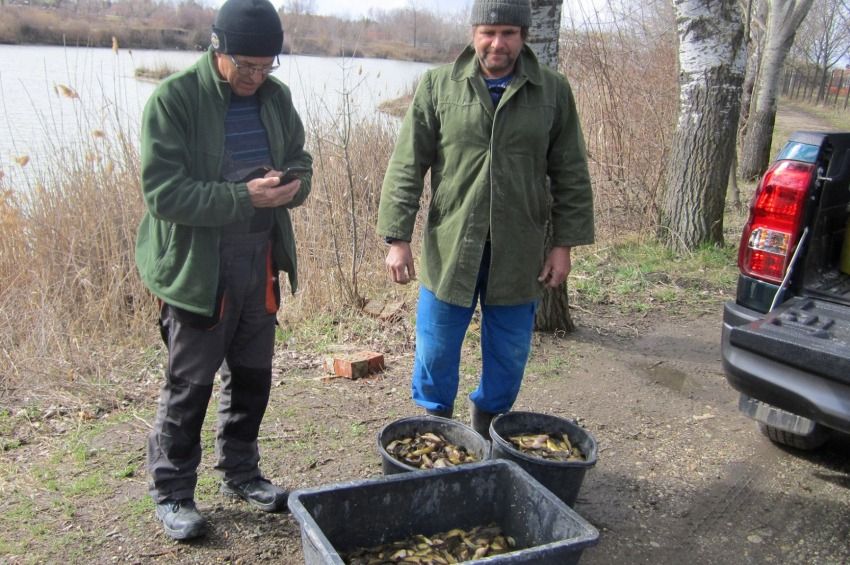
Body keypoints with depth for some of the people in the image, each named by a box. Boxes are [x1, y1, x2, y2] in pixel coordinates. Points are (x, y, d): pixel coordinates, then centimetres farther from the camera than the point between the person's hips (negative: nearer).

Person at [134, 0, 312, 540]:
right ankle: (172, 491, 25)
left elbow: (299, 157, 13)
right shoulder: (174, 99, -14)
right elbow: (163, 191, -20)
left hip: (261, 262, 6)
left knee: (253, 376, 16)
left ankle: (240, 472, 36)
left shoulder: (276, 95, 3)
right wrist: (243, 198, -28)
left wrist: (292, 184, -12)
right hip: (198, 267, -6)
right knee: (190, 384, 6)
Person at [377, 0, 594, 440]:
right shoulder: (437, 86, -1)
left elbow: (571, 176, 6)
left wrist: (564, 243, 1)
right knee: (435, 355, 10)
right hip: (449, 251, -1)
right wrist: (397, 238, -6)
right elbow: (406, 168, -2)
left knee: (509, 359, 13)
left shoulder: (553, 92, 2)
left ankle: (485, 432, 36)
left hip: (518, 257, 1)